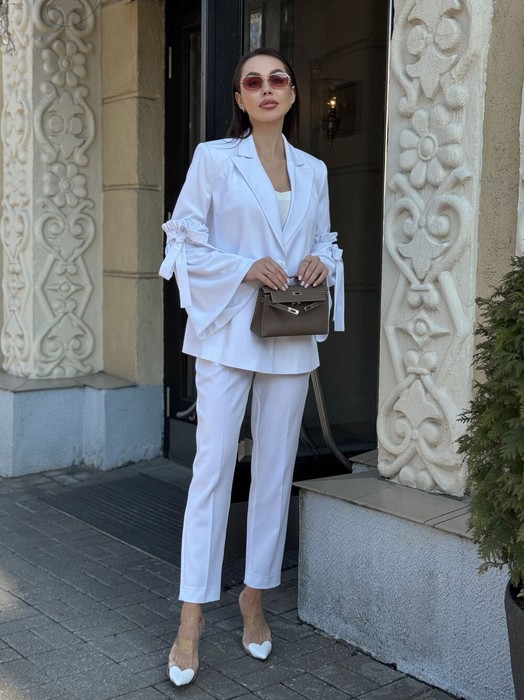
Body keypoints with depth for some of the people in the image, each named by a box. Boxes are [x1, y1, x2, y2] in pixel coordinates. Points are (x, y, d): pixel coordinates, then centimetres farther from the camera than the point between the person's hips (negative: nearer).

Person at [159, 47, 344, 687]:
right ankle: (190, 622, 2)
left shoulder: (314, 171, 11)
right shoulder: (213, 158, 0)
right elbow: (184, 239, -2)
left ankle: (255, 600, 23)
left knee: (275, 468, 8)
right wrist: (246, 266, -15)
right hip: (227, 332, -4)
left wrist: (322, 261, -3)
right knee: (213, 465, -6)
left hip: (291, 341, 4)